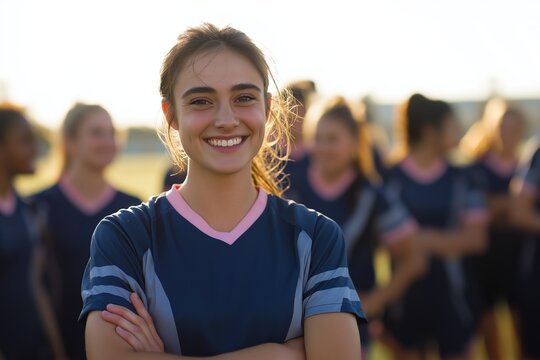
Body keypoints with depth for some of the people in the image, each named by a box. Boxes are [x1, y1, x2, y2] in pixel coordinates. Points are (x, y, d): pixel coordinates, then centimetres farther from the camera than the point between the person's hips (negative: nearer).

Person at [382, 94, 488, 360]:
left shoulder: (461, 180, 2)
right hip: (405, 287, -1)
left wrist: (427, 239, -15)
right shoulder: (392, 178, -4)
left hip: (451, 288, 1)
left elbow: (475, 238, -3)